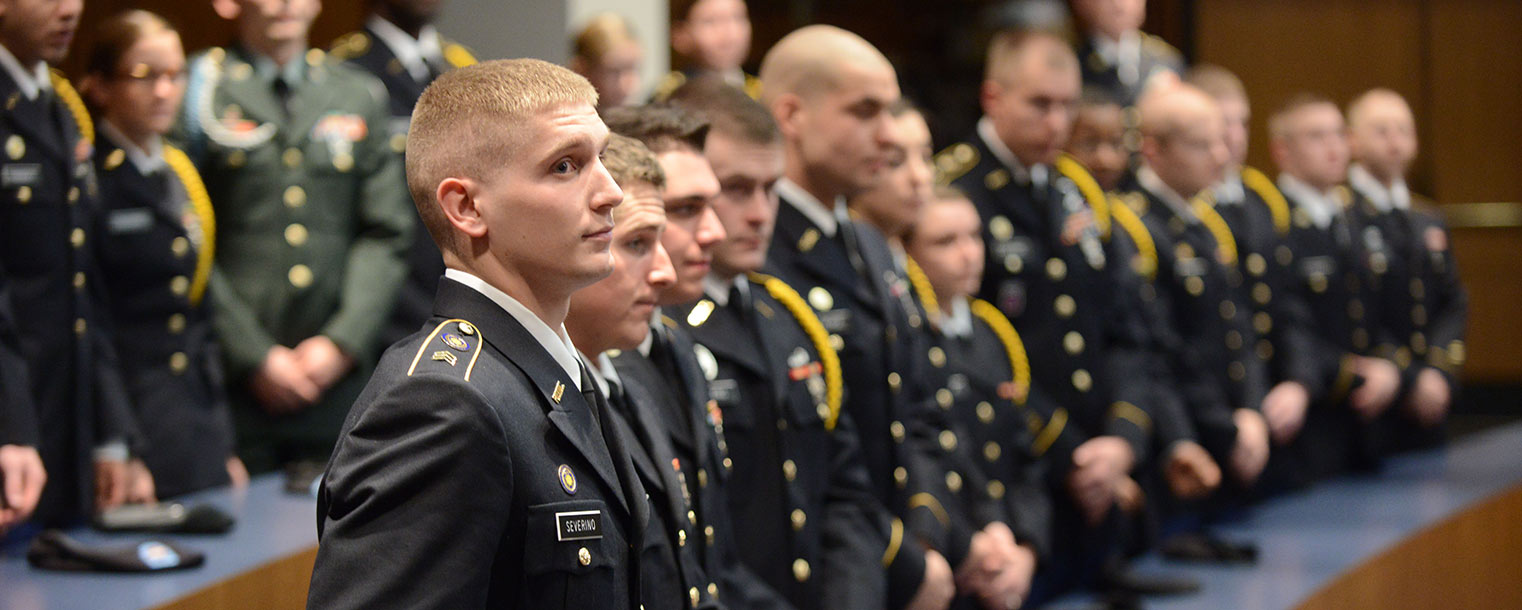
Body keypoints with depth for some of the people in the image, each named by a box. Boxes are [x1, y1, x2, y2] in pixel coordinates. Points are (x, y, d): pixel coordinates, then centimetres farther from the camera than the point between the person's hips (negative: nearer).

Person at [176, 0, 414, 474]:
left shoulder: (360, 96, 14)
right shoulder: (199, 92, 1)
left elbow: (386, 235, 10)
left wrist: (343, 343, -3)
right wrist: (256, 357, -8)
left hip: (338, 377, 3)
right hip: (233, 379, -3)